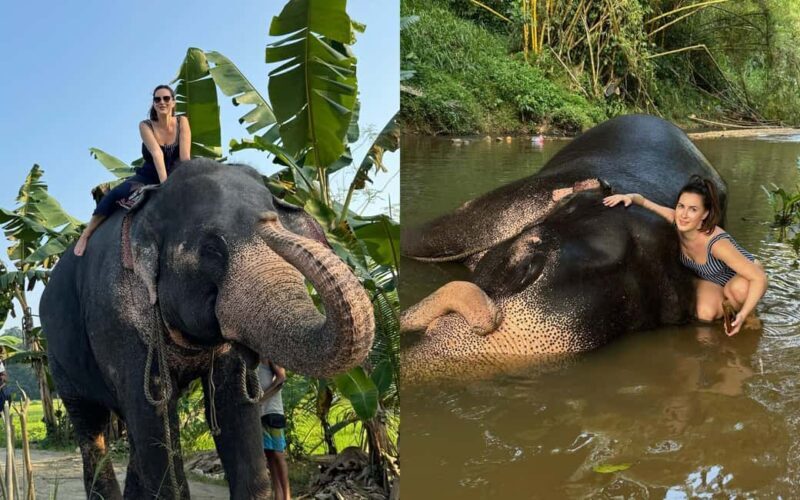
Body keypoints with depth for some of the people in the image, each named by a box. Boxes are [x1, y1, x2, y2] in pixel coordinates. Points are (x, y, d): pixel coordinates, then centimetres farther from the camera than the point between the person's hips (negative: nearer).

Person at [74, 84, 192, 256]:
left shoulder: (182, 122, -9)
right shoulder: (146, 126, -12)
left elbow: (184, 155, -21)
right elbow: (156, 153, -28)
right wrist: (164, 182, -42)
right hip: (149, 177, -1)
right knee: (116, 193, -27)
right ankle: (87, 233, -15)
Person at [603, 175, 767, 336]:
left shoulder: (717, 243, -39)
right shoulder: (677, 220, -25)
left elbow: (759, 277, -35)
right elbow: (644, 201, -9)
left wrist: (743, 315, -42)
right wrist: (630, 197, -31)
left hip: (743, 278, -4)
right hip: (712, 281, 4)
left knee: (738, 289, -39)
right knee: (706, 314, -27)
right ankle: (725, 307, 6)